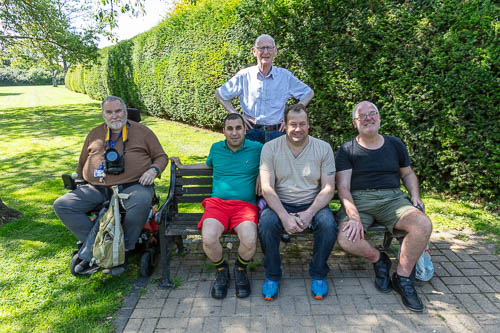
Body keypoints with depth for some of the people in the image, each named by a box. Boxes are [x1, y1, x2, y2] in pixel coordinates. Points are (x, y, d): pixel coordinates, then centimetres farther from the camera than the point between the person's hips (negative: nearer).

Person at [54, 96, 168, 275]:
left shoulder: (141, 131, 11)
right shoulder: (95, 134, 21)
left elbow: (161, 156, 12)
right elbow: (82, 163, 30)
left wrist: (153, 170, -7)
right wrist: (79, 183, 19)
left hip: (133, 185, -4)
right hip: (97, 189, 4)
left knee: (141, 202, -38)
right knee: (62, 205, -13)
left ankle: (123, 251, -19)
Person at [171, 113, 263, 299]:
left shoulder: (257, 149, 9)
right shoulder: (216, 148, 18)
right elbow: (208, 165, 38)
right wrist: (182, 166, 38)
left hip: (245, 204, -1)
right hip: (217, 202, 2)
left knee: (249, 240, -31)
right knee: (208, 238, -29)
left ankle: (240, 270, 7)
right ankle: (221, 270, 6)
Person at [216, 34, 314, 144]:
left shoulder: (285, 76, 4)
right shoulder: (244, 75, 1)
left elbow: (309, 93, 15)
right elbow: (219, 94, 10)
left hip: (276, 132, 1)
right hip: (251, 132, 0)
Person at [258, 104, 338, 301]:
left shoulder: (323, 148, 1)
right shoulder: (270, 148, -2)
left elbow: (328, 188, -4)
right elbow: (267, 187, -10)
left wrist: (309, 213, -20)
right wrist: (285, 216, -24)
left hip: (312, 204, 1)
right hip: (280, 204, 0)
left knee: (328, 224, -29)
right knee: (266, 223, -31)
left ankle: (318, 274, -1)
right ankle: (272, 275, -5)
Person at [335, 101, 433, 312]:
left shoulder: (395, 144, 15)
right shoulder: (347, 150, 3)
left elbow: (408, 174, 26)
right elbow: (343, 188, -5)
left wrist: (415, 196, 5)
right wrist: (354, 216, -21)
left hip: (393, 198, 3)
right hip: (359, 200, -2)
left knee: (424, 225, -26)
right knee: (346, 239, -29)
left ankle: (402, 278, -5)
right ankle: (378, 259, 6)